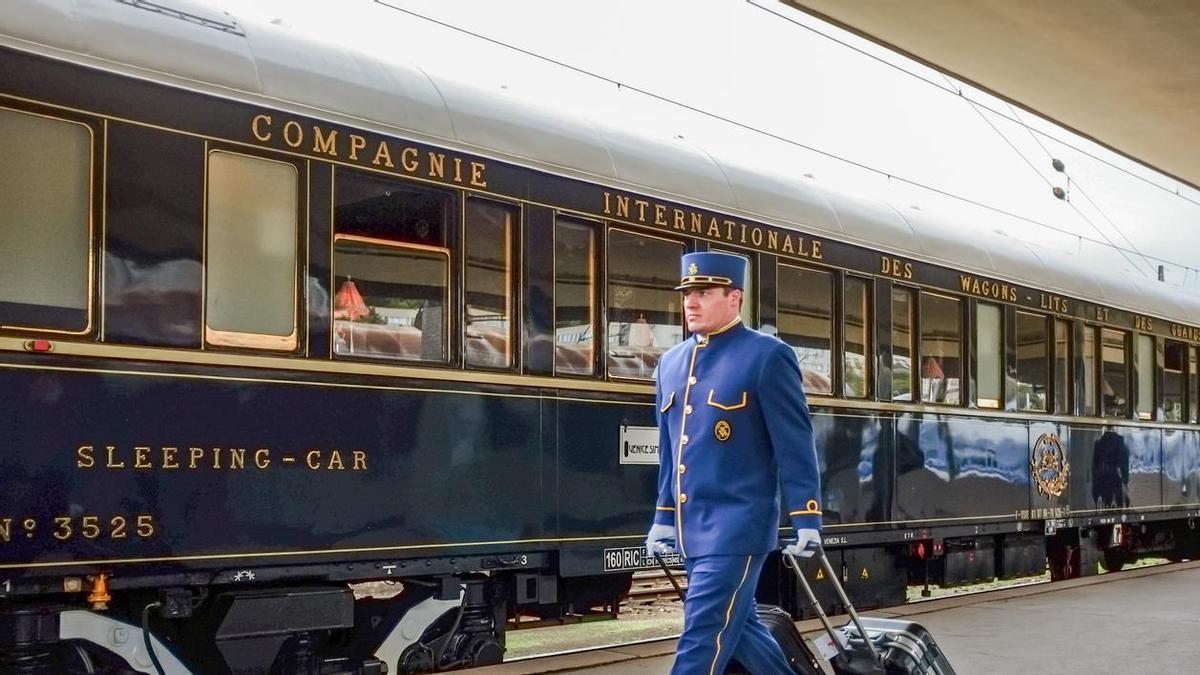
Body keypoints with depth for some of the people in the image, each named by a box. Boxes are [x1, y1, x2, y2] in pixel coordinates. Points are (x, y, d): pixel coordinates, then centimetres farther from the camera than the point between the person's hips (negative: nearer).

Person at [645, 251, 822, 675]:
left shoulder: (767, 356, -7)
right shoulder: (671, 363, 12)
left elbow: (795, 444, -9)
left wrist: (806, 520, -12)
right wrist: (665, 517, 18)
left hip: (736, 527, -7)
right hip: (692, 528, 7)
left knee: (701, 639, -9)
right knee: (738, 628, 15)